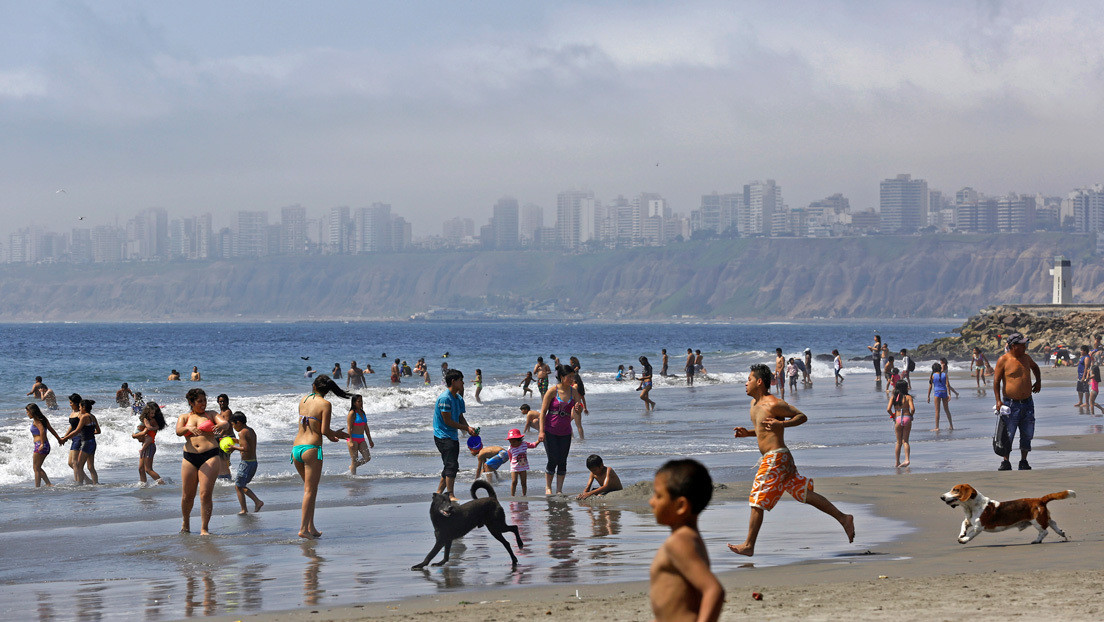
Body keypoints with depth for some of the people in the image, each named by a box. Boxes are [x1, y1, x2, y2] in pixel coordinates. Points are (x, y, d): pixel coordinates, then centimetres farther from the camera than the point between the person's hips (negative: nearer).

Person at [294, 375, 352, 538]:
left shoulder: (304, 400, 13)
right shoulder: (325, 404, -5)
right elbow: (324, 430, -11)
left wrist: (330, 435, 30)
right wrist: (336, 434, 11)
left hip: (296, 449, 6)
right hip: (311, 448, -6)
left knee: (310, 487, 17)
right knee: (310, 490, -2)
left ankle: (311, 526, 15)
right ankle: (303, 528, -8)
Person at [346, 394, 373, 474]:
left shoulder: (362, 413, 13)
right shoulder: (352, 413, -10)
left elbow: (366, 428, 18)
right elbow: (349, 428, -15)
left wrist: (370, 440, 18)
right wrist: (351, 441, -22)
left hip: (361, 439, 7)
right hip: (353, 438, -7)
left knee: (367, 458, 0)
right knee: (354, 460, -4)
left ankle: (352, 467, 20)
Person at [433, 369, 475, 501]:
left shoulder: (458, 399, 12)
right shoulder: (445, 398, -17)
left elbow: (460, 418, 15)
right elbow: (447, 421, -18)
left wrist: (468, 428, -6)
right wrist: (466, 428, -15)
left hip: (453, 437, 9)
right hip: (443, 436, -9)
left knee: (451, 467, 11)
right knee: (452, 465, -15)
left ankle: (439, 493, 19)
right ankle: (450, 495, -12)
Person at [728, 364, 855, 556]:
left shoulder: (773, 404, -15)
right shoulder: (755, 404, 15)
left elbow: (802, 416, -9)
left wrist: (781, 424, -23)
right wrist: (747, 433, 10)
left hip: (776, 458, -10)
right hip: (772, 458, 10)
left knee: (757, 502, -5)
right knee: (805, 493, 11)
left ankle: (748, 546, 2)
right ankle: (843, 518, 13)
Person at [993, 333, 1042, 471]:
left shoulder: (1025, 357, 10)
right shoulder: (1003, 360, -7)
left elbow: (1035, 367, 33)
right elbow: (996, 381, -8)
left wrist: (1038, 382, 19)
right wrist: (998, 400, -16)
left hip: (1027, 402, 5)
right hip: (1011, 404, -5)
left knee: (1027, 434, 5)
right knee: (1008, 435, -6)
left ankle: (1023, 462, 14)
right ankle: (1006, 462, 4)